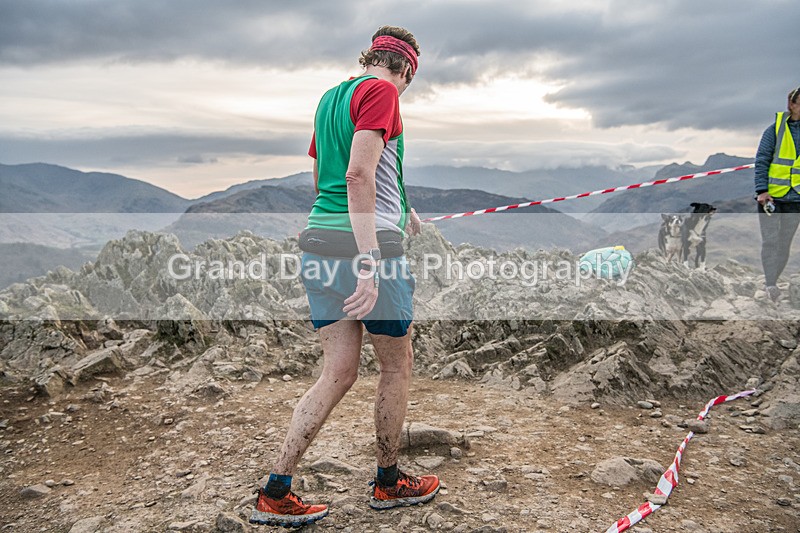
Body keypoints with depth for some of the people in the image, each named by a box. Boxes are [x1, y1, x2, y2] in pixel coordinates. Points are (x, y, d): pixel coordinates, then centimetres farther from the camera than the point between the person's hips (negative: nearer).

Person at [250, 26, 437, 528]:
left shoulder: (331, 96, 21)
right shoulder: (381, 91, -5)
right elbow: (359, 175, -20)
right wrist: (369, 264, -25)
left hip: (319, 241, 8)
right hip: (370, 241, -8)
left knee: (339, 374, 11)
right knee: (398, 365, 11)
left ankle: (275, 493, 11)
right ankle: (389, 482, 28)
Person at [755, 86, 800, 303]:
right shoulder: (776, 128, -4)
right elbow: (761, 161, -5)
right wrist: (762, 190, -14)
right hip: (771, 195, -3)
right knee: (770, 240, -7)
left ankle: (773, 282, 21)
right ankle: (770, 285, -3)